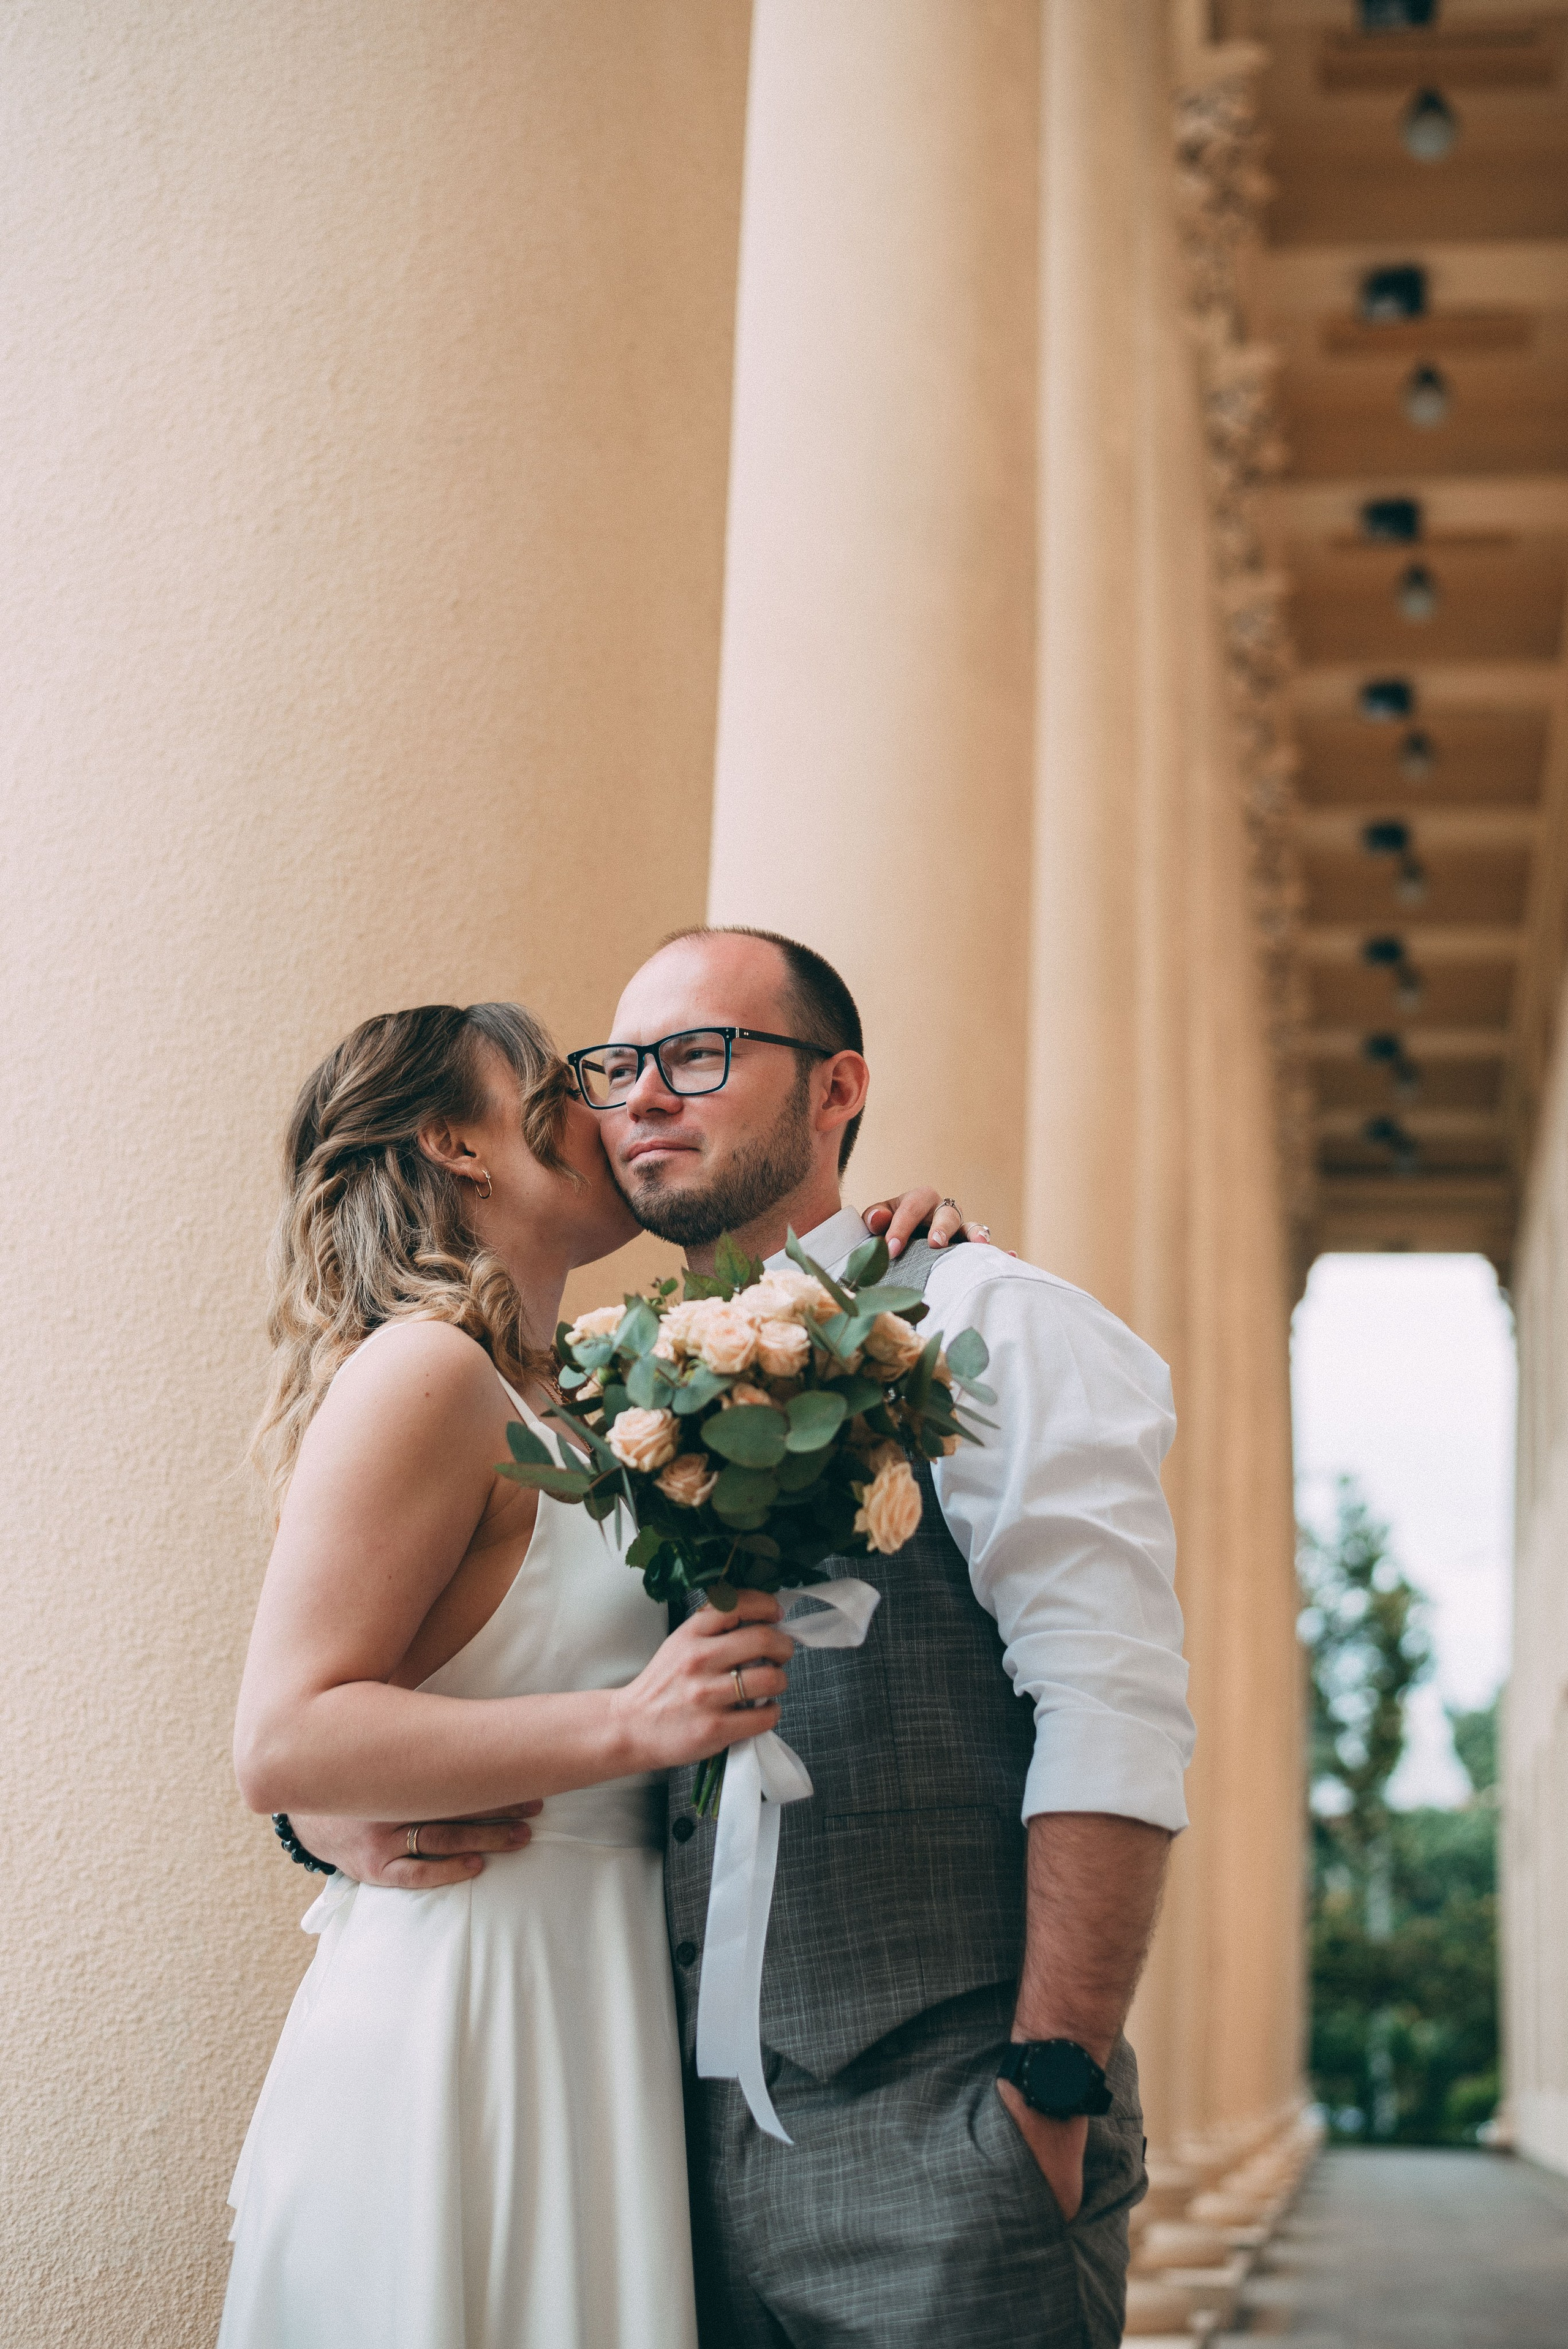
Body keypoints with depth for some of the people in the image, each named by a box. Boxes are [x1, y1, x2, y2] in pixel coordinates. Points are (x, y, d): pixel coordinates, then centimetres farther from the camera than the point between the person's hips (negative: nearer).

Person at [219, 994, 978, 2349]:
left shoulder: (558, 1398, 14)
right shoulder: (424, 1373, -12)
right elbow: (284, 1743, -19)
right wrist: (631, 1724, -24)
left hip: (580, 2007, 9)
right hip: (459, 2009, -9)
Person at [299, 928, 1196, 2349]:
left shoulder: (984, 1328, -4)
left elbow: (1115, 1716, -14)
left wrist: (1054, 2091, -19)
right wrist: (338, 1801, -2)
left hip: (934, 2142, -5)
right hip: (698, 2156, 6)